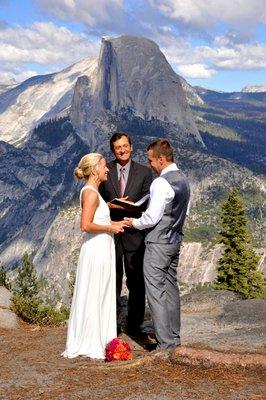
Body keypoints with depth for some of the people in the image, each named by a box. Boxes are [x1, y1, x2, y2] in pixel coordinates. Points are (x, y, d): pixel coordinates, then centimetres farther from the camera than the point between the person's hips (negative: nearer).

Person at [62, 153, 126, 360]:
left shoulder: (93, 192, 15)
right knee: (93, 297, -1)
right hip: (96, 251, -10)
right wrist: (110, 228, -12)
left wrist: (114, 224, 12)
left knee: (102, 296, 14)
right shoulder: (90, 193, -15)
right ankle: (90, 343, 9)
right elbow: (86, 225, -23)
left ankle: (99, 340, 23)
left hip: (102, 249, 10)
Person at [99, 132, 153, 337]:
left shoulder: (144, 172, 4)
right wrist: (110, 205, -14)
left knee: (136, 282, 6)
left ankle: (134, 325, 19)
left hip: (134, 234, 0)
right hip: (110, 233, 0)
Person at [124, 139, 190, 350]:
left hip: (158, 243, -9)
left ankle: (165, 344, -1)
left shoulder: (161, 183, -19)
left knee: (156, 292, -3)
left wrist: (133, 222, -3)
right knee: (171, 288, 17)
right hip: (175, 239, 9)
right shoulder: (183, 179, 9)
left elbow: (152, 218, -19)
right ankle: (174, 337, 26)